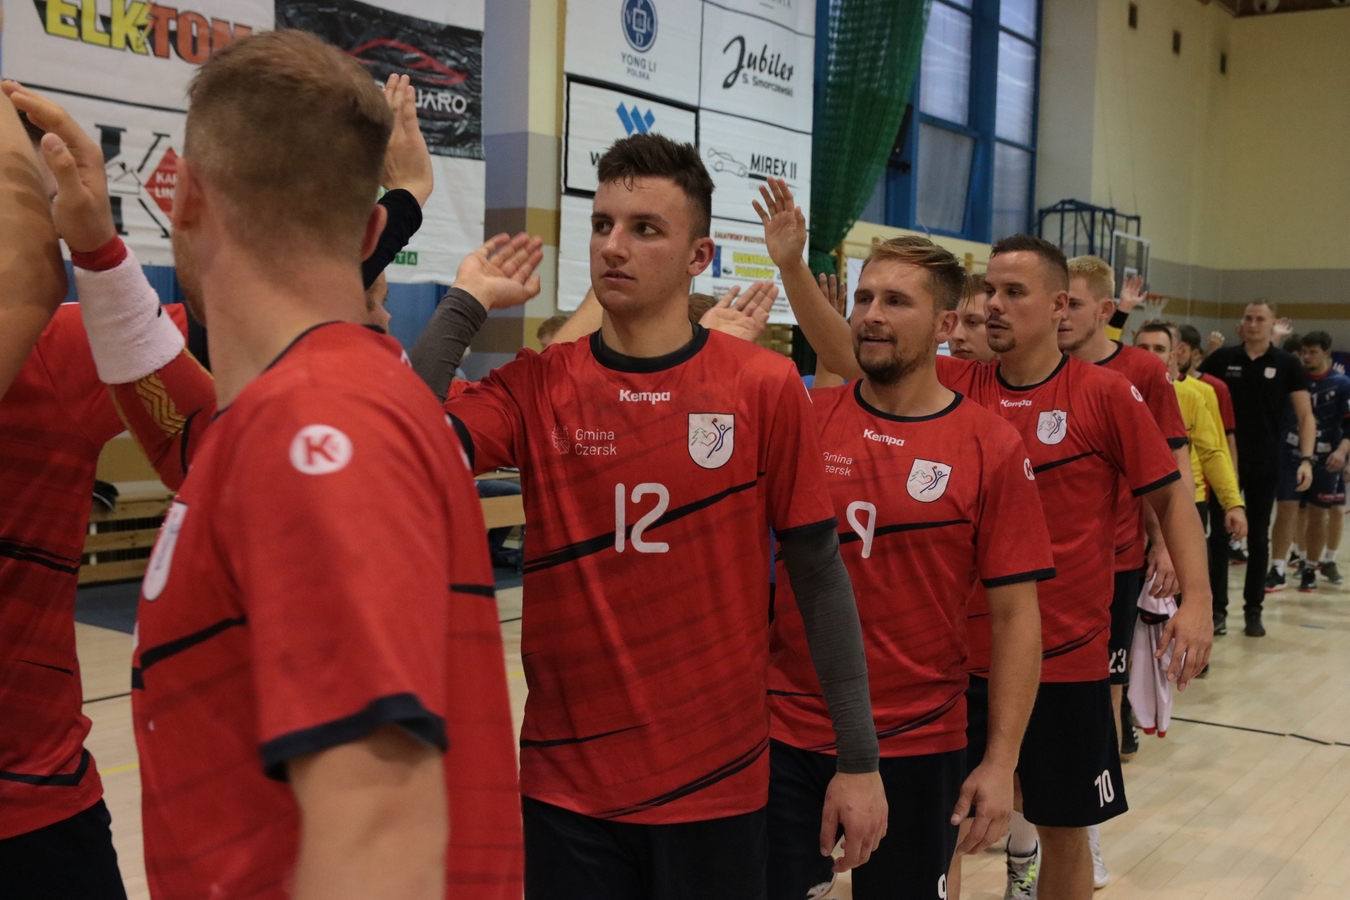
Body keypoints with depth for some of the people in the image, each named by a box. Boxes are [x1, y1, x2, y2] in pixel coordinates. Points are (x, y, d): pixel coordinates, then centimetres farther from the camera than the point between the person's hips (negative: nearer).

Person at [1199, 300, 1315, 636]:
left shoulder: (1287, 365, -1)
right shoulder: (1222, 359, 0)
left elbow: (1306, 416, 0)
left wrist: (1306, 459, -11)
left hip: (1264, 466, 0)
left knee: (1257, 538, 8)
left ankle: (1253, 611, 18)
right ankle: (1217, 608, 10)